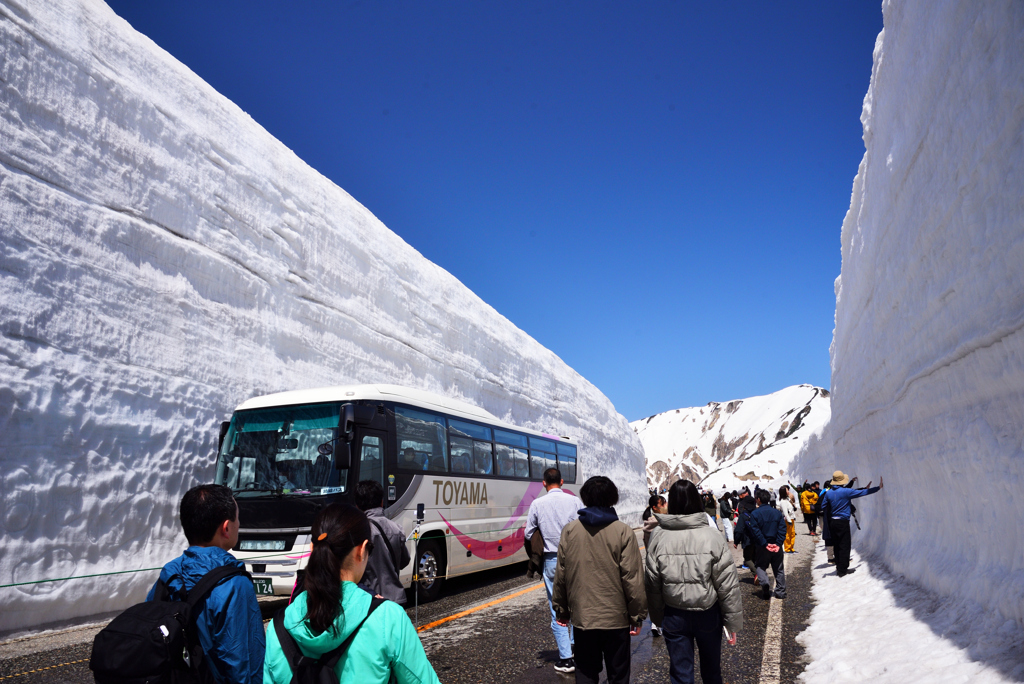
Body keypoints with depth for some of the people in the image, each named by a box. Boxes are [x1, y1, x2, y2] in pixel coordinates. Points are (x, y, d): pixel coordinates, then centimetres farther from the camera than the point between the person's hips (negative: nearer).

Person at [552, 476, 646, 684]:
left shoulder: (569, 531, -4)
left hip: (581, 617, 2)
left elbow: (560, 575, 0)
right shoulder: (623, 531, -11)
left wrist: (561, 609, 12)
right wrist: (637, 615, -1)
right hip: (616, 617, -2)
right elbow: (633, 578, -11)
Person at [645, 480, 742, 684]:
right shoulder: (711, 536, -15)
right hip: (707, 614, 0)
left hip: (674, 616, 0)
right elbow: (728, 584, -12)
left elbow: (652, 583, -4)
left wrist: (657, 617, 9)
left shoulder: (658, 537, -11)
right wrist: (733, 621, -1)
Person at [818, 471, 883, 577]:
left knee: (837, 546, 13)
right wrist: (879, 487, 4)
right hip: (843, 522, -5)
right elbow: (862, 492, -5)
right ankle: (842, 570, 2)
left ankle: (839, 567, 20)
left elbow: (823, 507, 12)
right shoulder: (845, 491, -11)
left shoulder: (828, 493, 4)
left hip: (832, 522, 5)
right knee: (844, 546, 1)